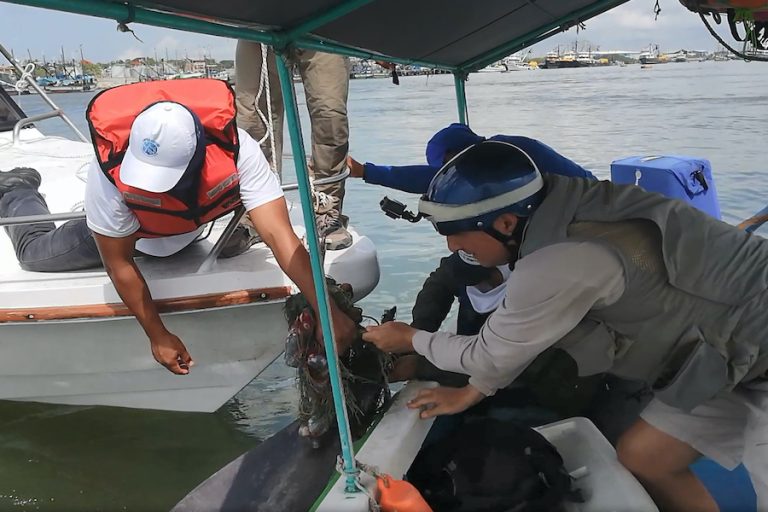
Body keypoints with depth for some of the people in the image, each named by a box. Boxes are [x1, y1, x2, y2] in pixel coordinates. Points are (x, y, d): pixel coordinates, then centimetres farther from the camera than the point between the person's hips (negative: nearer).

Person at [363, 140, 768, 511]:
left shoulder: (564, 261, -34)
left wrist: (410, 339, 0)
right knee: (641, 456, 11)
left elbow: (491, 353, -16)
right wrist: (471, 392, 15)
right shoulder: (562, 218, -6)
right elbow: (521, 329, 9)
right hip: (735, 347, 8)